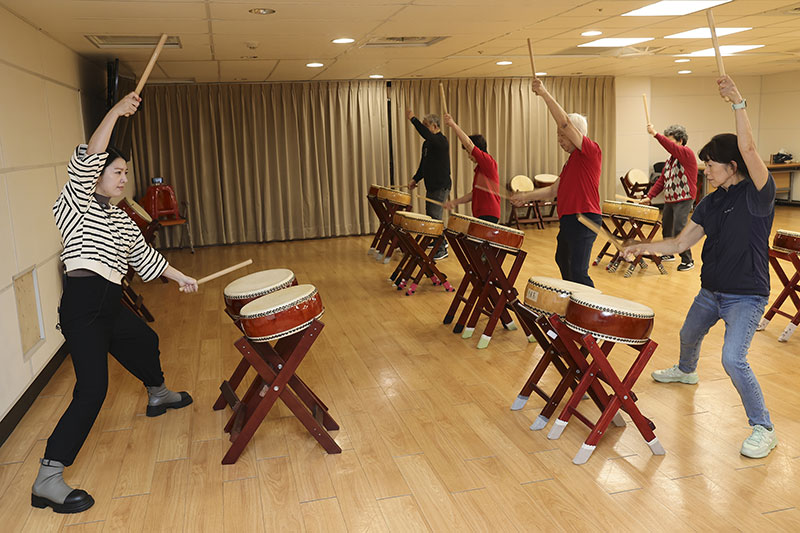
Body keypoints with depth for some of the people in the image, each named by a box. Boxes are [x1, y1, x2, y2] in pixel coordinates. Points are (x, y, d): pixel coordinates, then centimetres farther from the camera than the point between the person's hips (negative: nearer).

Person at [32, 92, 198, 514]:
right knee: (93, 388, -16)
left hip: (110, 307, 9)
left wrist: (179, 277, 29)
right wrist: (116, 112, -25)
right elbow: (87, 160, -21)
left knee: (145, 341, 29)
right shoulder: (76, 202, -5)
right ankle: (47, 481, -12)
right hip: (82, 307, -9)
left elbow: (143, 255, 26)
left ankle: (158, 395, 60)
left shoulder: (121, 219, 18)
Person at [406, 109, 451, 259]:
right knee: (430, 216, 15)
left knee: (434, 217, -10)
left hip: (441, 186, -9)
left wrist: (413, 119, -34)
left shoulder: (441, 141, -14)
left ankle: (442, 250, -1)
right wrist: (415, 179, 10)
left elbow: (426, 135, -35)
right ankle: (441, 242, 31)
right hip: (431, 186, 10)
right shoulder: (427, 144, 15)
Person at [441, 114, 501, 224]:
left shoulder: (488, 162, -10)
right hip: (480, 215, 10)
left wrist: (453, 125, -17)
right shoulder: (479, 169, 19)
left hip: (489, 215, -10)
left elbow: (469, 144, -19)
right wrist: (455, 202, 13)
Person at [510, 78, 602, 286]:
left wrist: (545, 94, -25)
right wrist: (526, 197, 12)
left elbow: (565, 123, -24)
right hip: (568, 220, 11)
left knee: (577, 272, -16)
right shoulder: (572, 159, 19)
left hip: (583, 220, -11)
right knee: (563, 261, 26)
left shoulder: (591, 151, -11)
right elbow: (554, 190, 20)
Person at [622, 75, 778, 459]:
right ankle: (686, 371, 62)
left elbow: (748, 149, -34)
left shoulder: (757, 194, -16)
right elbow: (680, 243, 2)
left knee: (732, 358, -22)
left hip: (746, 296, -8)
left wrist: (738, 103, -39)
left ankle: (764, 429, -4)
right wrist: (645, 248, -11)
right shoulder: (712, 203, 4)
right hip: (711, 290, 8)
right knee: (689, 335, 28)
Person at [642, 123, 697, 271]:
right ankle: (669, 254, 36)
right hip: (669, 200, 9)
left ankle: (687, 260, -2)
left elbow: (672, 148, -32)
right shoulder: (670, 159, 15)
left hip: (684, 199, -9)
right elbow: (662, 179, 14)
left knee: (679, 229, -13)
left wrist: (656, 134, -36)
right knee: (666, 227, 17)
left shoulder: (687, 153, -10)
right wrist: (650, 196, 6)